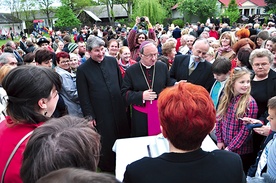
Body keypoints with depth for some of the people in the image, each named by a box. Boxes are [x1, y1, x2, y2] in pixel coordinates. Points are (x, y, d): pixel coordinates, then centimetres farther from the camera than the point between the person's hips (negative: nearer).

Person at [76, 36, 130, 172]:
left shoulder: (112, 61, 0)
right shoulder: (82, 70, -10)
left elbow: (121, 84, 9)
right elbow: (83, 97, -7)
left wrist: (125, 103, 8)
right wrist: (89, 116, -8)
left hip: (119, 110, 4)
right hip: (100, 115, -4)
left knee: (123, 137, 18)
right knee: (106, 143, 12)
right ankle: (107, 168, 36)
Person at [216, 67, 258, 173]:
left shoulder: (250, 103, -17)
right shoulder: (225, 98, -3)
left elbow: (246, 130, -17)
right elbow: (219, 119, 3)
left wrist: (230, 148, -14)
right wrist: (219, 140, -1)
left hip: (241, 151, -4)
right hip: (224, 147, 4)